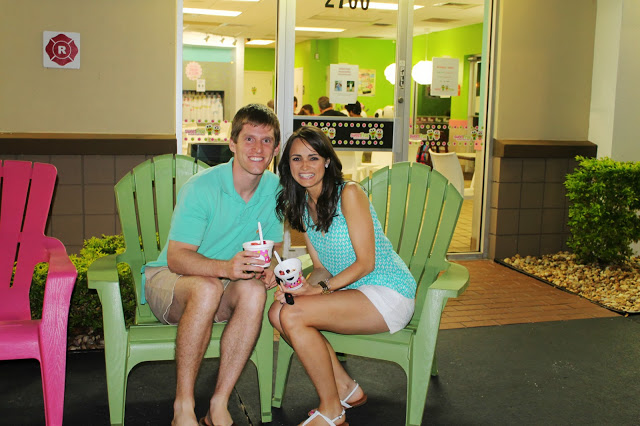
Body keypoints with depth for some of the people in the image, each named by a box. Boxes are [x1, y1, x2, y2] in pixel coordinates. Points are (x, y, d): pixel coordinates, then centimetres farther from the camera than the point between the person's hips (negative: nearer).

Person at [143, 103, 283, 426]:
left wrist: (270, 267, -17)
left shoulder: (274, 190, -4)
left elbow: (274, 245, 9)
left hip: (221, 283, 4)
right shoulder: (200, 188, -20)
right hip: (167, 279, -4)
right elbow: (177, 257, -23)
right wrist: (225, 267, -43)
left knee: (254, 291, -30)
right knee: (208, 288, -38)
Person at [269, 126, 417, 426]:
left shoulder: (349, 193, -12)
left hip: (389, 293, -8)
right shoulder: (301, 207, 11)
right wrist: (302, 286, -12)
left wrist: (321, 288, -23)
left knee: (293, 315, -23)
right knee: (278, 310, -13)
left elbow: (366, 263, -14)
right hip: (350, 293, 8)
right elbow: (322, 268, 10)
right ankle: (346, 389, 1)